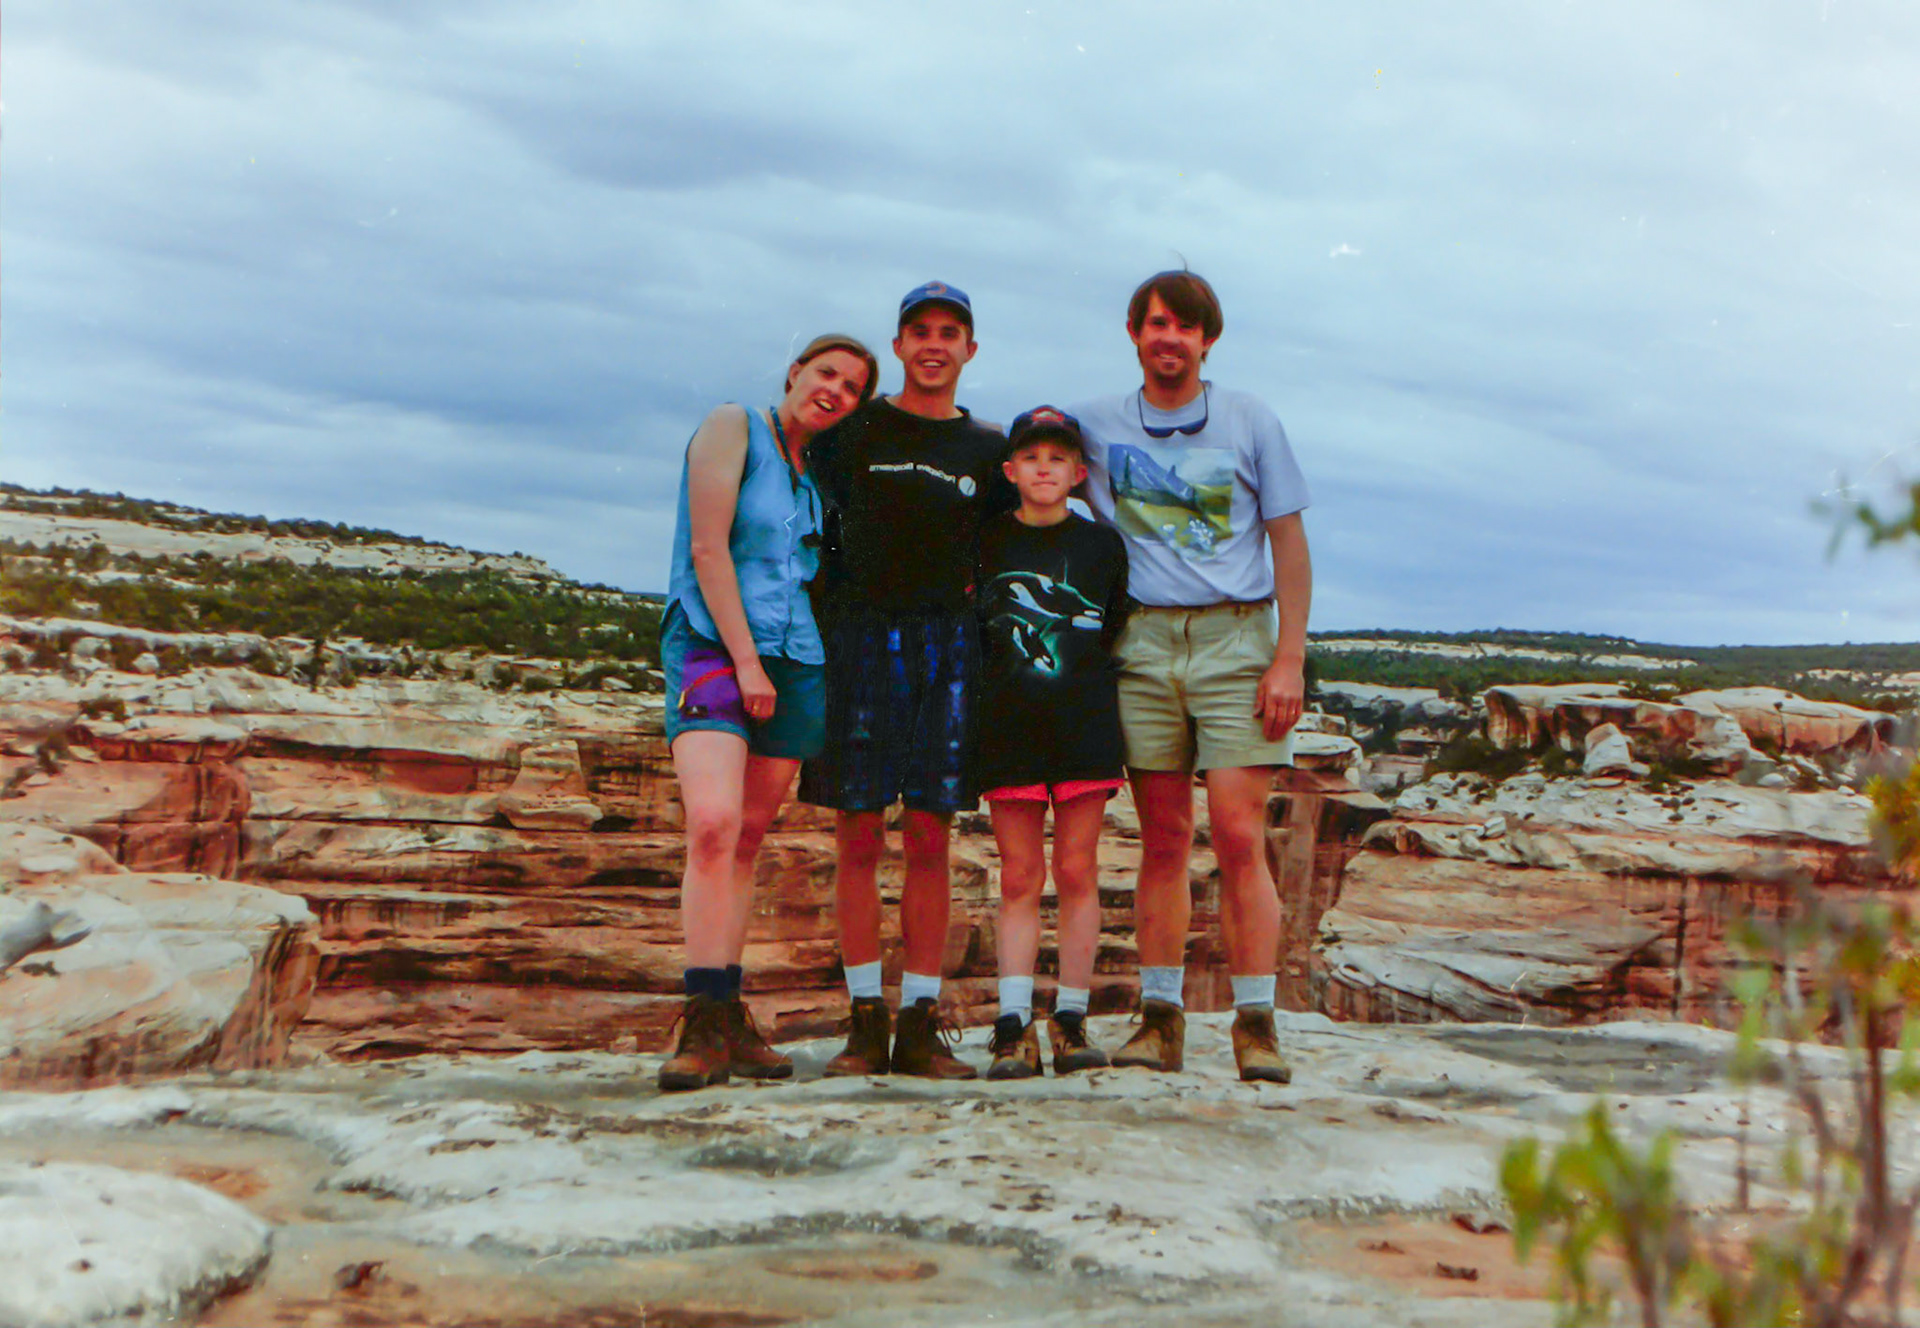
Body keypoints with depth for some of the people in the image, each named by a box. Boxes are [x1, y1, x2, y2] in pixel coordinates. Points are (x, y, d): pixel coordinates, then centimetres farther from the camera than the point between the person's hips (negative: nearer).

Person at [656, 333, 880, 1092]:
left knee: (748, 838, 4)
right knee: (712, 823, -21)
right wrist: (745, 660, -13)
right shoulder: (733, 428, 1)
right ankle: (709, 1025, -22)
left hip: (794, 660, 6)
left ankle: (725, 1022, 6)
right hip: (711, 644, -6)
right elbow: (707, 549, -8)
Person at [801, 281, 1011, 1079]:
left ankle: (922, 1024, 5)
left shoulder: (987, 449, 13)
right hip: (857, 637, -1)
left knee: (929, 839, 0)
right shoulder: (854, 430, 8)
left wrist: (965, 590, 5)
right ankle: (865, 1021, 5)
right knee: (857, 838, -2)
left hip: (945, 643, 1)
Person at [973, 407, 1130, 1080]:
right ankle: (1013, 1027, -1)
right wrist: (981, 701, 6)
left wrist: (1105, 707, 6)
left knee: (1076, 872, 1)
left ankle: (1071, 1021, 8)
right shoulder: (986, 543, 7)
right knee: (1019, 877, 0)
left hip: (1085, 724, 0)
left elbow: (1119, 633, 13)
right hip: (1008, 725, 0)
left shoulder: (1102, 544, 8)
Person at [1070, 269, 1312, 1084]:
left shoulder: (1250, 421, 7)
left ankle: (1255, 1023, -4)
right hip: (1142, 642, 2)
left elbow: (1289, 544, 5)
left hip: (1235, 638, -2)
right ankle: (1160, 1018, 8)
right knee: (1162, 840, 2)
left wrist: (1289, 658, -4)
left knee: (1239, 837, -9)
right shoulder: (1096, 426, 10)